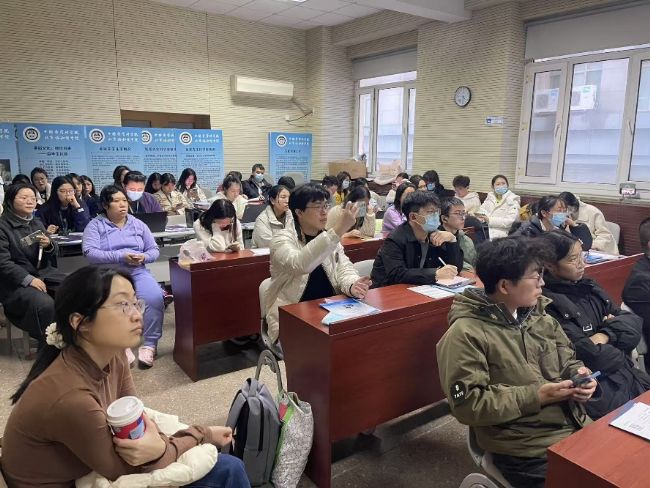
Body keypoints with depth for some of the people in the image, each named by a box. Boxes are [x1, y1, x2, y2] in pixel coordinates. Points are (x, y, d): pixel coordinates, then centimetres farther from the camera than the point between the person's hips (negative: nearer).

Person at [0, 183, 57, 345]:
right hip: (15, 283, -6)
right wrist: (29, 280, -23)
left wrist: (49, 245, -7)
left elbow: (53, 256, 17)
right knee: (45, 304, -33)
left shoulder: (37, 224, 16)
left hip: (45, 275, 6)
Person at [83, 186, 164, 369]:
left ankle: (149, 345, -17)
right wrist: (121, 256, -17)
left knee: (154, 298, -27)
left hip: (137, 273, 3)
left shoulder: (138, 224, 16)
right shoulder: (95, 225, 6)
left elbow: (154, 249, 16)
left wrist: (144, 257, -8)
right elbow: (90, 253, -9)